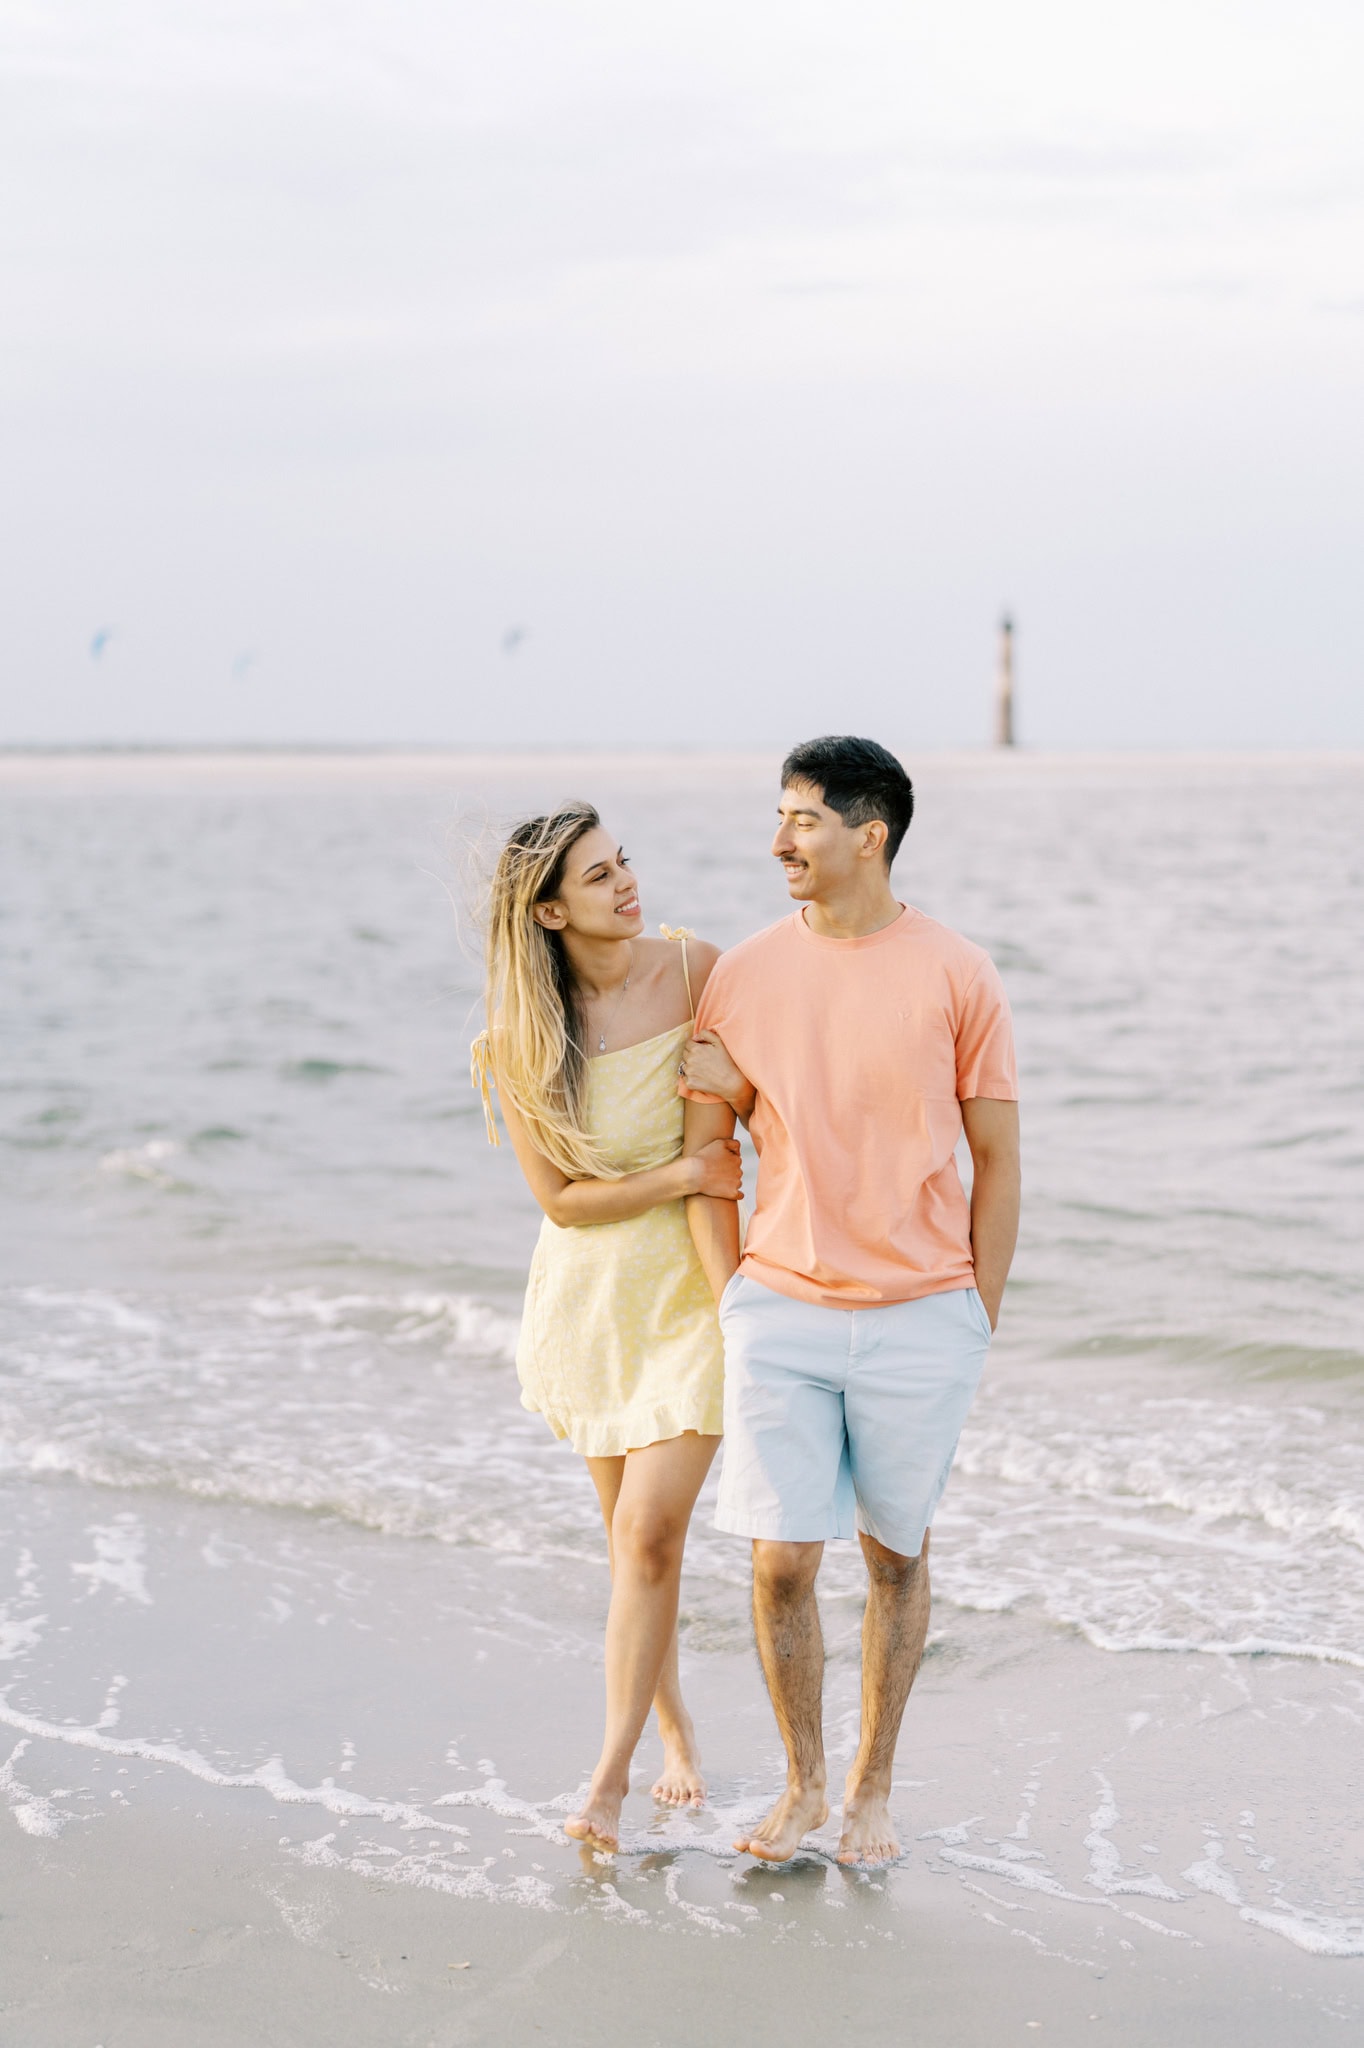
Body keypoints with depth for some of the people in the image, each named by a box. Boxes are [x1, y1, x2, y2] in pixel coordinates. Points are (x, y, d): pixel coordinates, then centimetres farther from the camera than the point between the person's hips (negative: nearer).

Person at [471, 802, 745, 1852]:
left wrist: (734, 1293, -16)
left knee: (648, 1531, -11)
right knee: (636, 1537, 11)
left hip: (690, 1288, -2)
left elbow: (719, 1146, -11)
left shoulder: (694, 969, -11)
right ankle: (676, 1730, 33)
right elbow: (561, 1198, -6)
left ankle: (610, 1776, -3)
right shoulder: (523, 1037, -10)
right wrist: (684, 1176, -16)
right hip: (591, 1291, 2)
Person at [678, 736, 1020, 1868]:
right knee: (781, 1562, 0)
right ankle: (803, 1785, 20)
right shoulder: (743, 978, 3)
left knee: (896, 1554, 10)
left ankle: (872, 1789, 25)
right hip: (781, 1313, 1)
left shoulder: (956, 975, -3)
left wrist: (979, 1318, 1)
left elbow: (997, 1156, 2)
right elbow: (706, 1149, 13)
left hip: (920, 1318, -1)